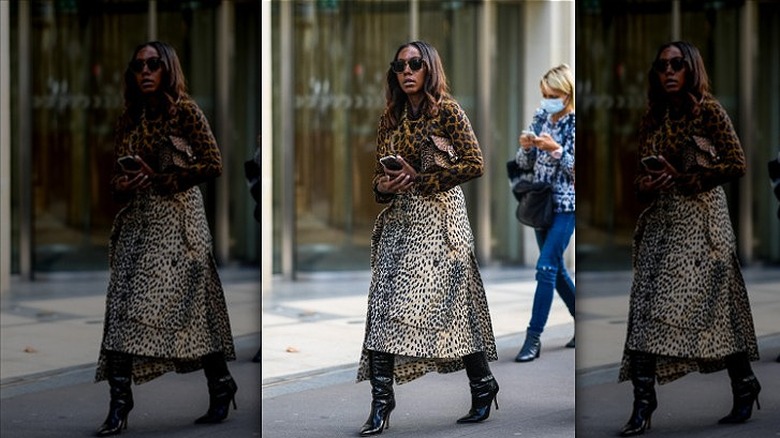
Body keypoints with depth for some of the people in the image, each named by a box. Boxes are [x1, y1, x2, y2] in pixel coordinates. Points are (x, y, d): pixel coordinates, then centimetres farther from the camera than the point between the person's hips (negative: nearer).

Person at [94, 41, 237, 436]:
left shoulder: (184, 111, -2)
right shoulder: (128, 120, 14)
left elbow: (213, 164, -8)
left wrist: (158, 178, -10)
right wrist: (121, 186, -4)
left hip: (175, 218, -5)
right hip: (137, 221, 5)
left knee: (188, 304, -6)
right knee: (122, 306, -7)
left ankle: (221, 386, 12)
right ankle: (118, 403, -10)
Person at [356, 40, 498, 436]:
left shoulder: (447, 111, -3)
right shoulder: (391, 119, 14)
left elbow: (474, 164, -10)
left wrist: (419, 178, -12)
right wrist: (383, 185, -3)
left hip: (438, 218, -5)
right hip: (398, 221, 5)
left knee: (451, 303, -4)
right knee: (383, 304, -7)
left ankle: (483, 385, 15)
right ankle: (380, 402, -8)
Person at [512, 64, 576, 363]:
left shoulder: (576, 123, -11)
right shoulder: (540, 117, 6)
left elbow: (577, 170, -15)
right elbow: (524, 164, 8)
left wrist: (556, 149, -27)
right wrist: (525, 147, -12)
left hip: (566, 206, -7)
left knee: (546, 268, -11)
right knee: (556, 269, 13)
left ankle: (534, 338, -7)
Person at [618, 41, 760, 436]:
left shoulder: (708, 110, -3)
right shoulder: (652, 120, 14)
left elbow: (736, 164, -8)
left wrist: (681, 177, -11)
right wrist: (645, 186, -3)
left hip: (699, 218, -5)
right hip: (660, 221, 6)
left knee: (710, 305, -7)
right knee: (645, 308, -6)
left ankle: (745, 386, 11)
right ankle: (642, 404, -10)